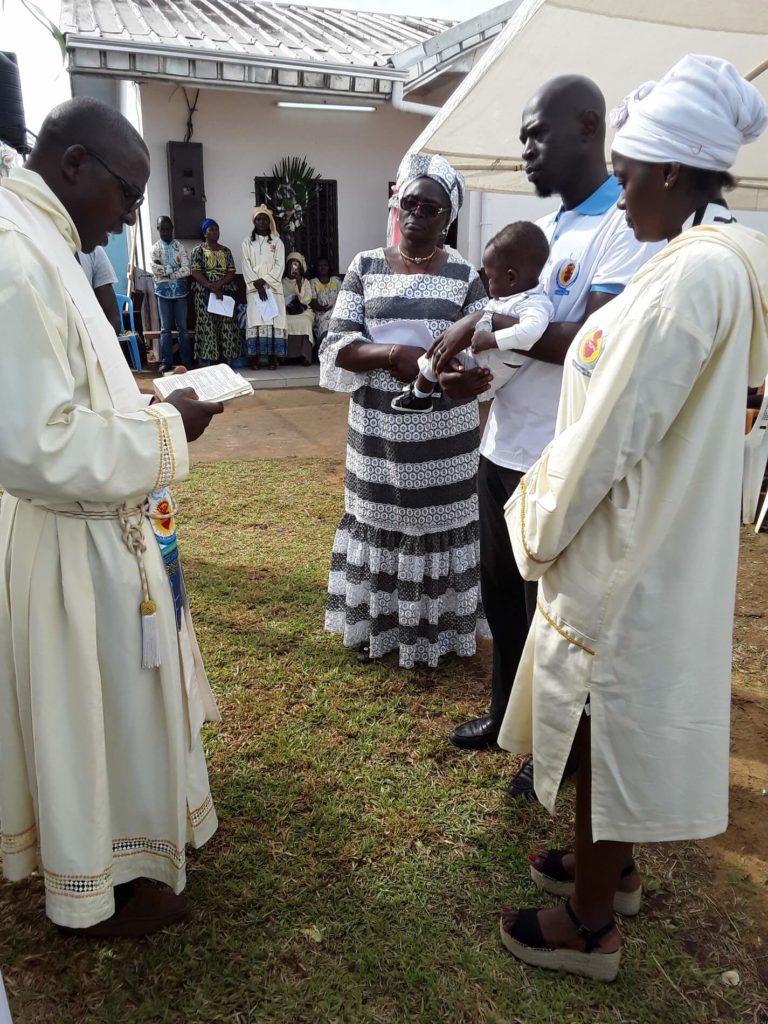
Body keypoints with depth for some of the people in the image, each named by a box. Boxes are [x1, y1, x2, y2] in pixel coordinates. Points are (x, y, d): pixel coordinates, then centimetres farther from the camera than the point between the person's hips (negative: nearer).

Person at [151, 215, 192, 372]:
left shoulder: (180, 246, 2)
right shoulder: (155, 248, 3)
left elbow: (187, 270, -9)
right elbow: (156, 270, -10)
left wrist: (165, 272, -10)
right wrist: (175, 267, -10)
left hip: (180, 291, 0)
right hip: (163, 292, 0)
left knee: (182, 327, 4)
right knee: (165, 328, 4)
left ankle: (186, 361, 10)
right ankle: (166, 361, 9)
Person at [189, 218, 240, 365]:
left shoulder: (226, 251, 11)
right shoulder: (198, 250, 2)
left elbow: (231, 272, 3)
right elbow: (195, 272, -8)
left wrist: (218, 284, -15)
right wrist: (211, 288, -19)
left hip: (225, 293, 3)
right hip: (205, 294, -3)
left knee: (226, 326, 0)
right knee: (207, 325, -5)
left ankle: (225, 360, 6)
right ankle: (206, 360, -2)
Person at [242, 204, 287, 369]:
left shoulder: (277, 242, 8)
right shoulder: (247, 242, 9)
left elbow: (280, 265, -1)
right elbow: (246, 266, 1)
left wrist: (264, 281, -13)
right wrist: (257, 285, -12)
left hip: (273, 287, 0)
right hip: (254, 288, 0)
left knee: (273, 321, -5)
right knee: (255, 320, -6)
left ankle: (273, 357, -5)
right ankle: (255, 357, -7)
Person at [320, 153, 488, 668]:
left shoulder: (465, 274, 2)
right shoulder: (365, 266, 4)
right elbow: (337, 346, -3)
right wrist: (394, 355, -19)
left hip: (444, 434, 0)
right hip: (378, 430, 1)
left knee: (439, 524, 6)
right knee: (379, 522, 9)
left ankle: (437, 628, 23)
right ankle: (376, 624, 26)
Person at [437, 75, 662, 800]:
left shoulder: (625, 225, -13)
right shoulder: (539, 230, 13)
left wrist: (485, 323, -20)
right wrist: (473, 370, -4)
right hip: (502, 449, 8)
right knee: (500, 592, 19)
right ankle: (507, 711, 41)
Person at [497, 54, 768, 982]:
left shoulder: (690, 277, -23)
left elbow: (608, 434, -23)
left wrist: (539, 530, -8)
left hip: (628, 552, -9)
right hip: (660, 538, 9)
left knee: (610, 725, 7)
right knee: (622, 719, 23)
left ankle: (591, 927, 29)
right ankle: (611, 862, 46)